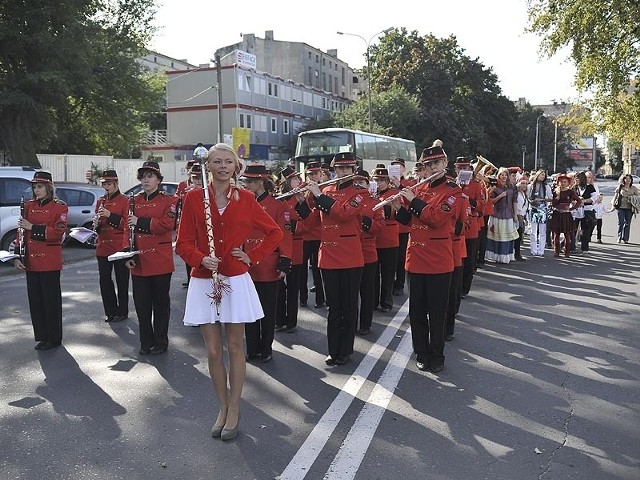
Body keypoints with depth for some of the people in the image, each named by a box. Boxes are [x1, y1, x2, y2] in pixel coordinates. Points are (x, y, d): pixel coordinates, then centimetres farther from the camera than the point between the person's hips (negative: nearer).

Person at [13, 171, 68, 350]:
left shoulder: (59, 207, -5)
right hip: (31, 261, 5)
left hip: (50, 261, -5)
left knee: (51, 300, 2)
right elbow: (22, 232, 11)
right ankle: (41, 336, 21)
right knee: (35, 300, 10)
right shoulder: (29, 205, 10)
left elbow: (58, 232, -15)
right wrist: (17, 256, 3)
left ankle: (54, 338, 12)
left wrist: (33, 227, -19)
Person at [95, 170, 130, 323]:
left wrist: (110, 215, -20)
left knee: (122, 281, 2)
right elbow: (98, 224, 20)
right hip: (103, 247, 6)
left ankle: (122, 312, 13)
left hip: (120, 247, -6)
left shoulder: (124, 201, -4)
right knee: (105, 280, 8)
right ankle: (110, 311, 19)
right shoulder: (101, 202, 14)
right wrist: (96, 225, -3)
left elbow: (128, 224, -11)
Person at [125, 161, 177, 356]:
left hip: (160, 261, -4)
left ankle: (161, 342, 18)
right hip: (138, 262, 4)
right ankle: (146, 342, 22)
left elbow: (167, 224, -17)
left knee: (161, 303, 6)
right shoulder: (134, 201, 11)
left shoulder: (168, 201, -3)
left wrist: (140, 222, -17)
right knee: (141, 303, 9)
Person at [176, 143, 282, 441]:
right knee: (213, 350, 6)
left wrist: (253, 257, -2)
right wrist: (201, 258, -19)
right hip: (204, 282, 1)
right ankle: (223, 408, 25)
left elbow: (275, 232, 8)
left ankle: (234, 411, 21)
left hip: (236, 282, 0)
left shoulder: (245, 199, 0)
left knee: (235, 347, 7)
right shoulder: (194, 198, -1)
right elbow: (183, 242, -1)